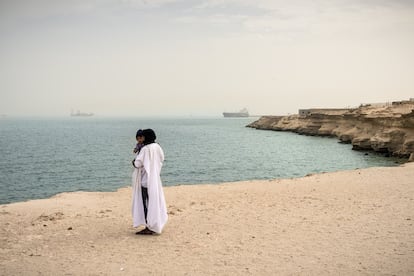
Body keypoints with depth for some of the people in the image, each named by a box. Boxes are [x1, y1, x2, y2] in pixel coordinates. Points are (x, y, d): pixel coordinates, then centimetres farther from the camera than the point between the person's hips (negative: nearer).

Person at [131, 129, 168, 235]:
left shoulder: (145, 149, -19)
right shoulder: (157, 147, 3)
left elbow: (138, 163, -21)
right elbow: (161, 159, 17)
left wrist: (134, 162, 2)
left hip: (146, 179, -7)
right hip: (155, 178, 8)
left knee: (146, 202, 0)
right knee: (154, 201, 14)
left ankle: (149, 228, 4)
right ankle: (155, 226, 23)